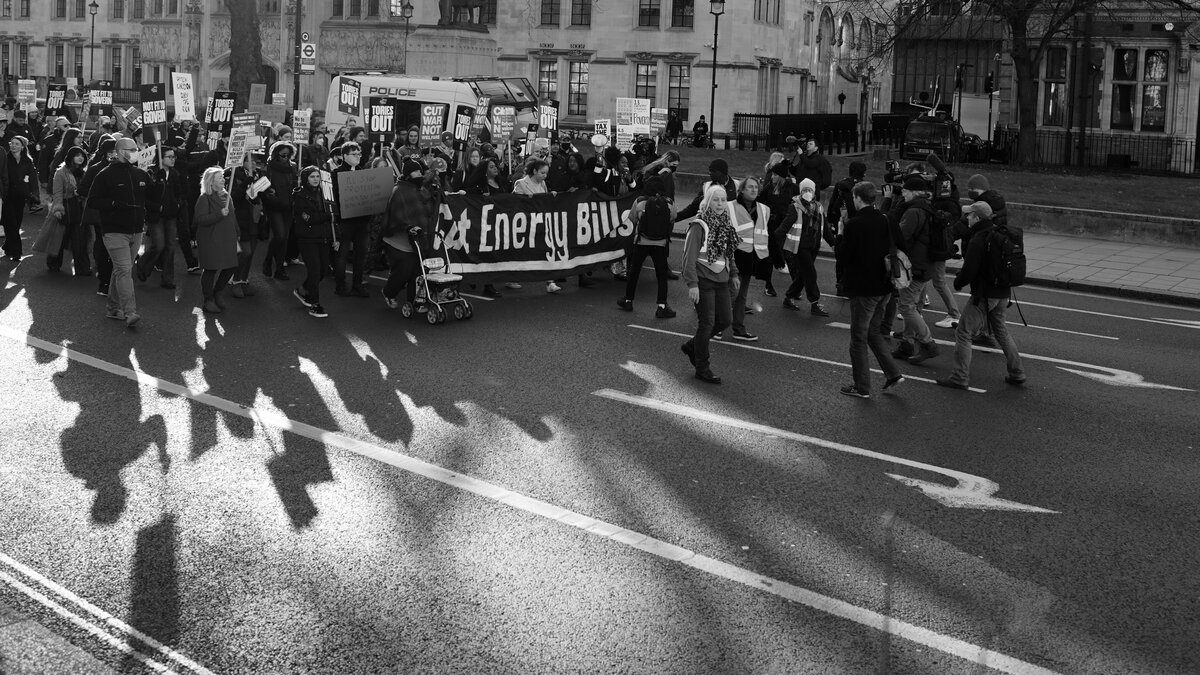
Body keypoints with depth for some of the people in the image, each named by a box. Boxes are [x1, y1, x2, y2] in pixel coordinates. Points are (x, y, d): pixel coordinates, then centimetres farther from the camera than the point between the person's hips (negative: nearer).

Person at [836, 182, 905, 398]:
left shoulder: (854, 224, -18)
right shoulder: (885, 221, 1)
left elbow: (843, 256, -15)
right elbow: (892, 249, 11)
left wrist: (840, 234, 0)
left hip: (863, 288, -7)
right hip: (884, 285, 7)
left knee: (859, 338, 5)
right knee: (873, 331, 22)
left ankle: (862, 387, 11)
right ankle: (893, 373, 14)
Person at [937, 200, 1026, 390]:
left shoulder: (978, 240, -18)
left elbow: (969, 271, -20)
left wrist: (957, 283, 1)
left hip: (984, 295, -9)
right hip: (1003, 294, 9)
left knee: (963, 333, -1)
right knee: (1001, 332, 22)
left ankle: (960, 378, -2)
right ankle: (1017, 374, 25)